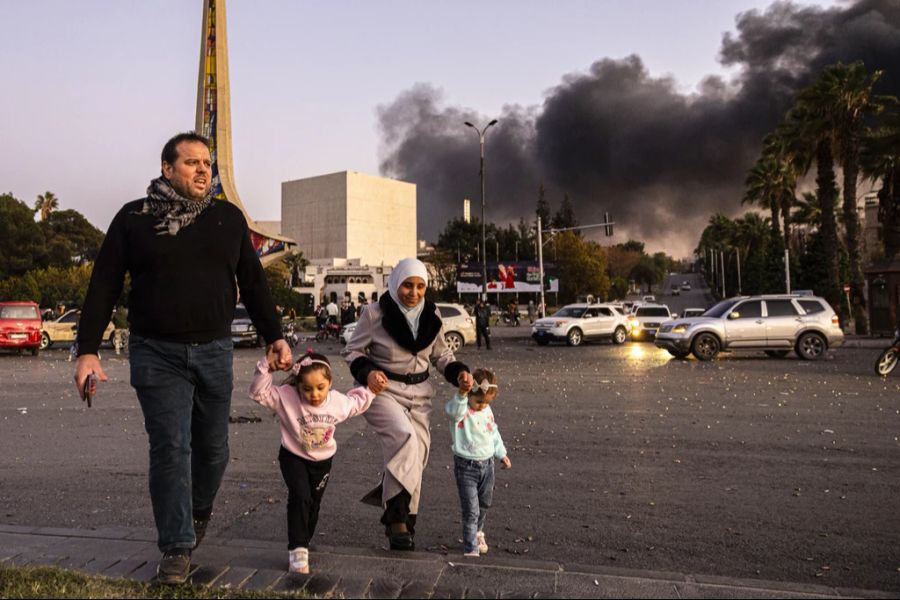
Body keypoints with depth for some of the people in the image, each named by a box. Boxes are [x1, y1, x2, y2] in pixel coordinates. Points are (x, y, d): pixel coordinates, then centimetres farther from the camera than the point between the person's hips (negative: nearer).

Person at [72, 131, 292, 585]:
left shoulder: (229, 218, 7)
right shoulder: (133, 218, 1)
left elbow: (253, 283, 9)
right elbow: (103, 287, 1)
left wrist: (274, 336, 2)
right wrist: (88, 350, -5)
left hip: (215, 352, 2)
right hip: (156, 355, -2)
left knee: (212, 448, 11)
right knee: (170, 449, -2)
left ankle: (199, 511, 39)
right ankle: (177, 548, 9)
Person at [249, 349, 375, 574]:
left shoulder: (338, 402, -14)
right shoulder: (286, 397, -23)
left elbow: (357, 403, 7)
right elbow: (258, 393, -28)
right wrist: (266, 367, -39)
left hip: (322, 461, 4)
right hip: (294, 457, -3)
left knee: (313, 504, 14)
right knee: (300, 498, -23)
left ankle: (300, 547, 36)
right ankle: (298, 552, -15)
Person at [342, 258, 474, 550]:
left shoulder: (431, 315, 4)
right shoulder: (376, 313, -9)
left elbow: (441, 355, 15)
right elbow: (352, 350, -2)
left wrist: (459, 372, -4)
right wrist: (367, 372, -22)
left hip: (418, 394, 5)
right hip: (383, 391, -5)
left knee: (416, 455, 5)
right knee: (404, 437, -29)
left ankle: (404, 520, 24)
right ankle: (396, 515, -22)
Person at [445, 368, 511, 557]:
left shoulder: (487, 411, 3)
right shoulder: (461, 410, -18)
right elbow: (453, 410, -45)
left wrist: (501, 453, 21)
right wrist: (461, 395, -62)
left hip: (487, 464, 7)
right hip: (466, 466, -6)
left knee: (484, 504, 23)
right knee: (471, 510, -5)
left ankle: (477, 532, 47)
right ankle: (471, 549, 6)